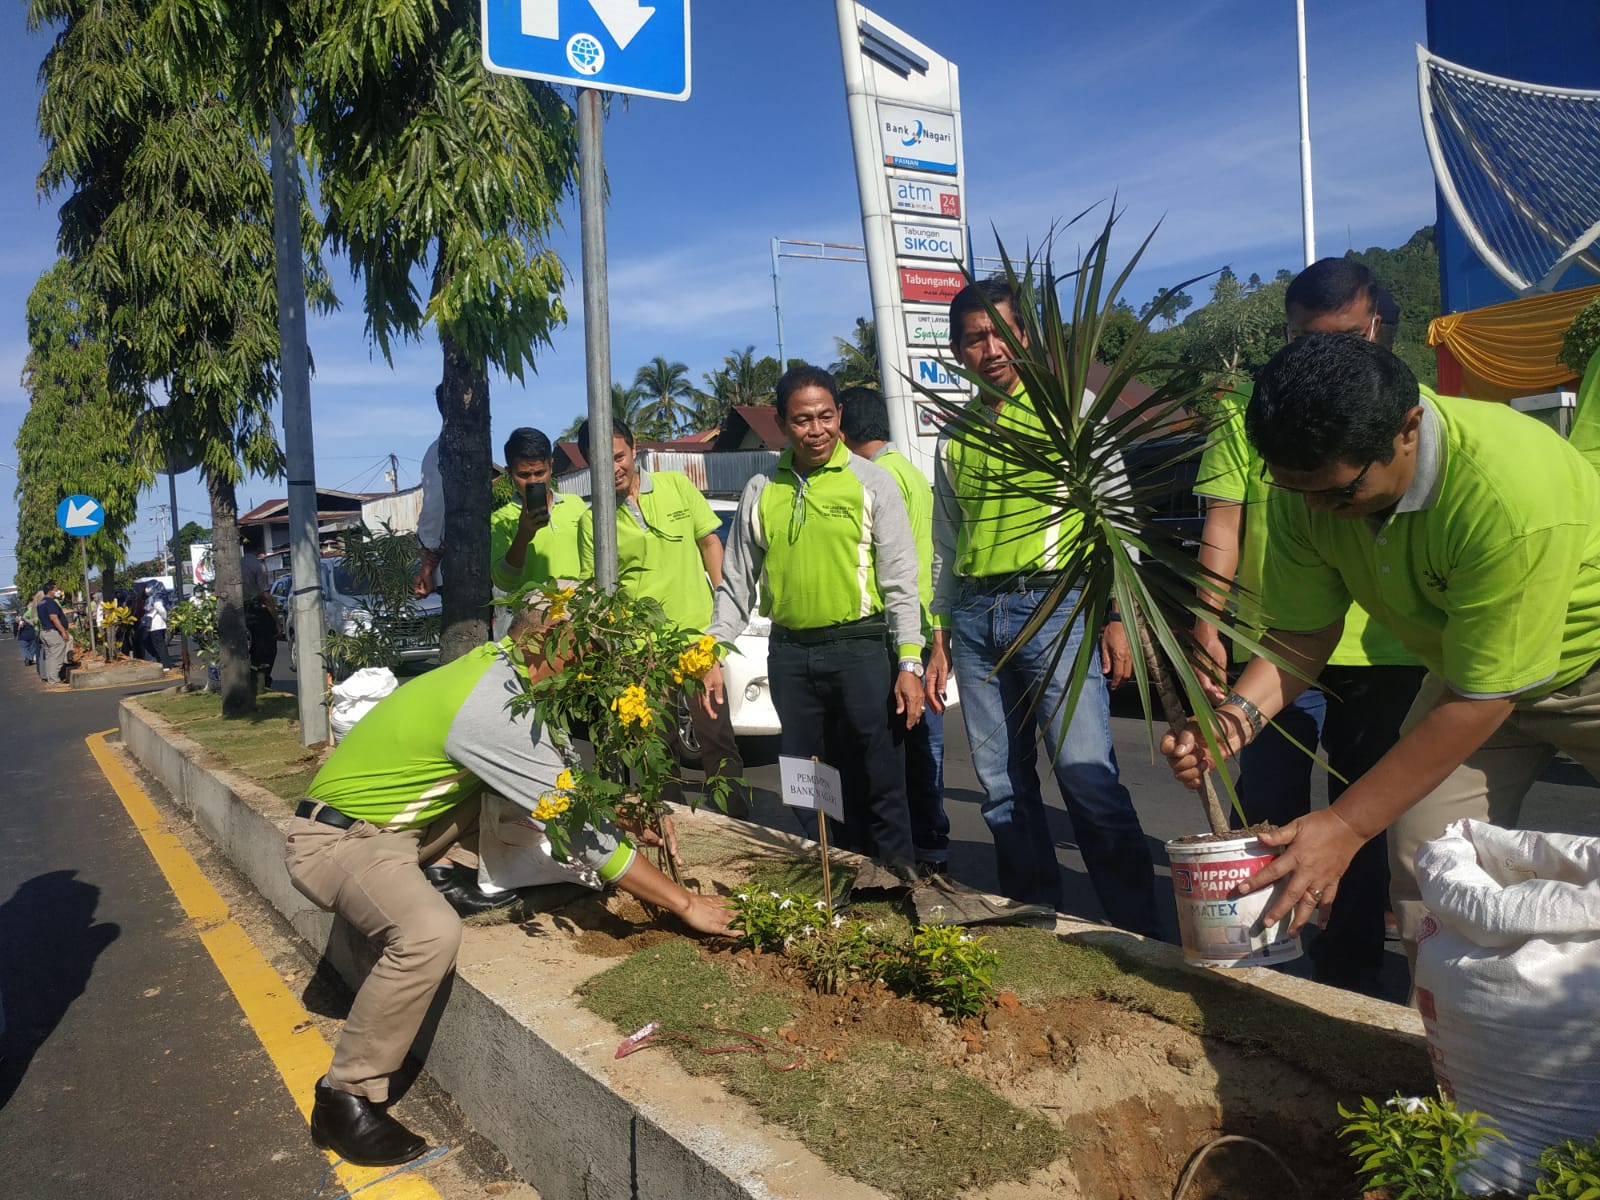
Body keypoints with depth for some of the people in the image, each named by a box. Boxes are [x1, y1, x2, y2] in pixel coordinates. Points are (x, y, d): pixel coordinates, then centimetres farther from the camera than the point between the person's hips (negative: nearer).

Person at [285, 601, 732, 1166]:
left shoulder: (492, 665, -1)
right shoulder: (493, 708, -28)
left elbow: (566, 770, 14)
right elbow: (577, 823, -27)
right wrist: (685, 903, -21)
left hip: (373, 822, 9)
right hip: (333, 843, -9)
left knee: (507, 780, 8)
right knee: (431, 932, -31)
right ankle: (345, 1099, -14)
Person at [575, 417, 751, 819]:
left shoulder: (676, 485, 2)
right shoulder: (591, 520, 1)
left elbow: (710, 543, 7)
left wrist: (722, 604, 1)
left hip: (697, 632, -1)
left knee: (716, 736, 1)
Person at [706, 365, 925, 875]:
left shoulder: (871, 482, -2)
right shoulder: (761, 492, 8)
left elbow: (900, 580, -4)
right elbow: (736, 584, 12)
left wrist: (909, 664, -10)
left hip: (860, 647, -4)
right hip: (790, 655, 4)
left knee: (878, 777, 0)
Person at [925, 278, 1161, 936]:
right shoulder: (954, 437, 16)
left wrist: (1117, 616, -6)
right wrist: (940, 639, 16)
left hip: (1055, 605, -4)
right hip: (975, 617, 5)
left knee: (1088, 778, -12)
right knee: (1002, 788, 6)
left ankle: (1139, 929, 0)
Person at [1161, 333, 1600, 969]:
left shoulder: (1510, 493, -39)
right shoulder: (1309, 489, -21)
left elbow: (1482, 700, -32)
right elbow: (1304, 632, -10)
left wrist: (1346, 826, -29)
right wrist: (1237, 715, -30)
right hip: (1467, 666, 5)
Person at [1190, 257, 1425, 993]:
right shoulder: (1248, 414, 1)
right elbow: (1223, 530, -2)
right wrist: (1206, 623, -13)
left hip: (1383, 655, 1)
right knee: (1268, 818, 3)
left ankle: (1347, 976, 28)